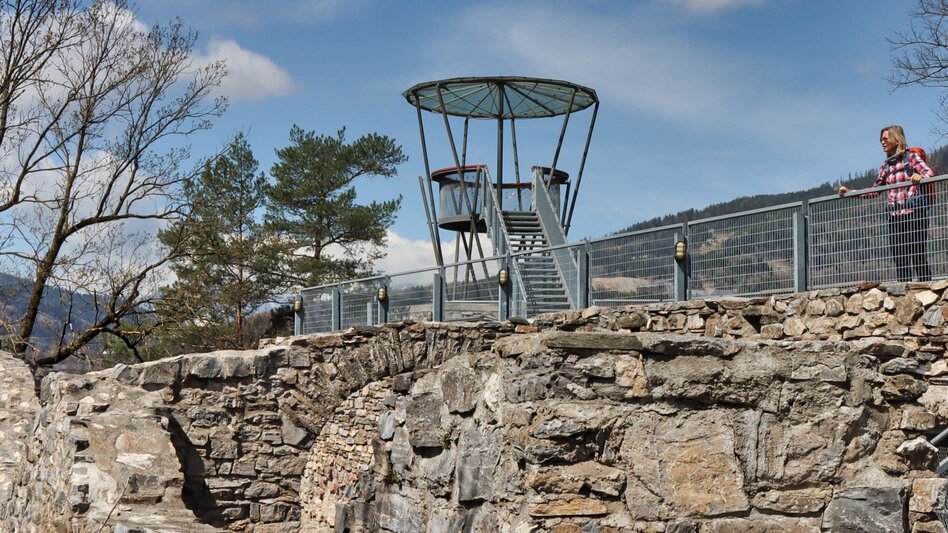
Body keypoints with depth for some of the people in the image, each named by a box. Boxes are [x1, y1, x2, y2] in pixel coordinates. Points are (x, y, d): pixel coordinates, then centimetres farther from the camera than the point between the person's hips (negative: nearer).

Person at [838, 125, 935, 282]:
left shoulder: (911, 157, 2)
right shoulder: (886, 165, 17)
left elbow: (930, 173, -10)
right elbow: (875, 189, 22)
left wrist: (919, 176, -33)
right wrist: (850, 192, 14)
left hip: (913, 212, -5)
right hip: (895, 216, 5)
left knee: (919, 256, -8)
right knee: (899, 259, 2)